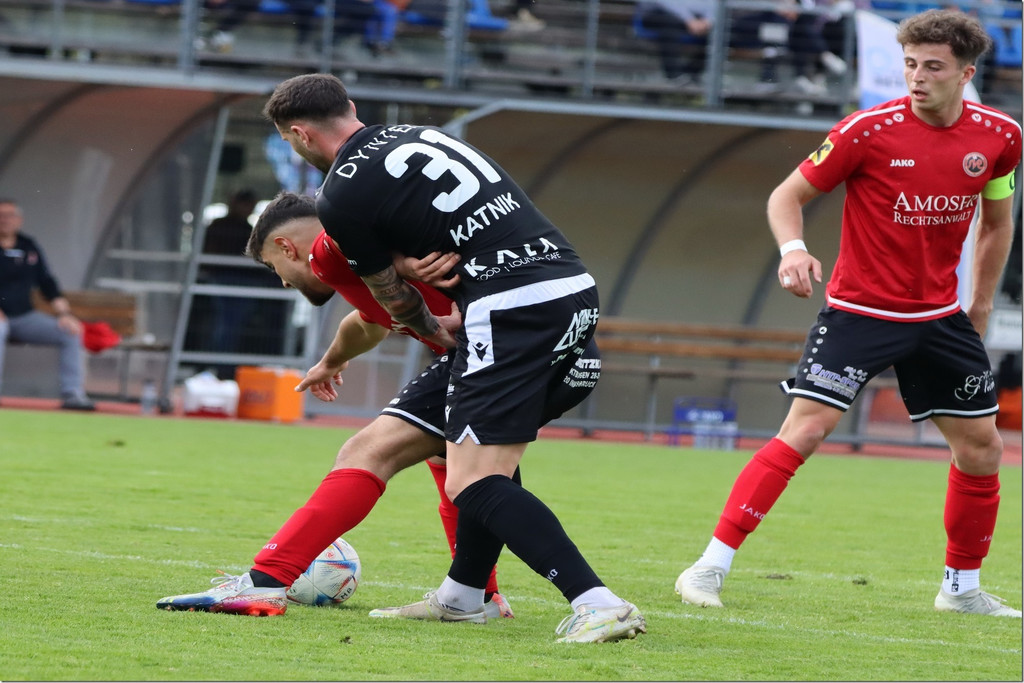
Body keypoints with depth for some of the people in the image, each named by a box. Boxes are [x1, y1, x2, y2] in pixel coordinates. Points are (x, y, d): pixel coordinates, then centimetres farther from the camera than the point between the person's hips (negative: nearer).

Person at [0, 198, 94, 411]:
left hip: (25, 316, 5)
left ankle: (72, 394, -15)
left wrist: (64, 313, 1)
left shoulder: (30, 247, 13)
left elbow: (47, 283, 15)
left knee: (71, 332, -12)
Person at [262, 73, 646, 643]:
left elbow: (394, 298, 13)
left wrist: (432, 330, 35)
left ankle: (597, 604, -21)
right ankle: (462, 597, 36)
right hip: (575, 287, 9)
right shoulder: (422, 134, 22)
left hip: (512, 308, -9)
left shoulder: (341, 197, -1)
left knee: (474, 484, -8)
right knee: (493, 457, 25)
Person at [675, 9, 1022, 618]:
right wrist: (793, 249, -27)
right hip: (859, 310, -5)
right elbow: (787, 196, -7)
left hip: (940, 316, 5)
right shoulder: (869, 131, -15)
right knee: (805, 430, -17)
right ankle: (710, 568, -15)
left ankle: (963, 586, 27)